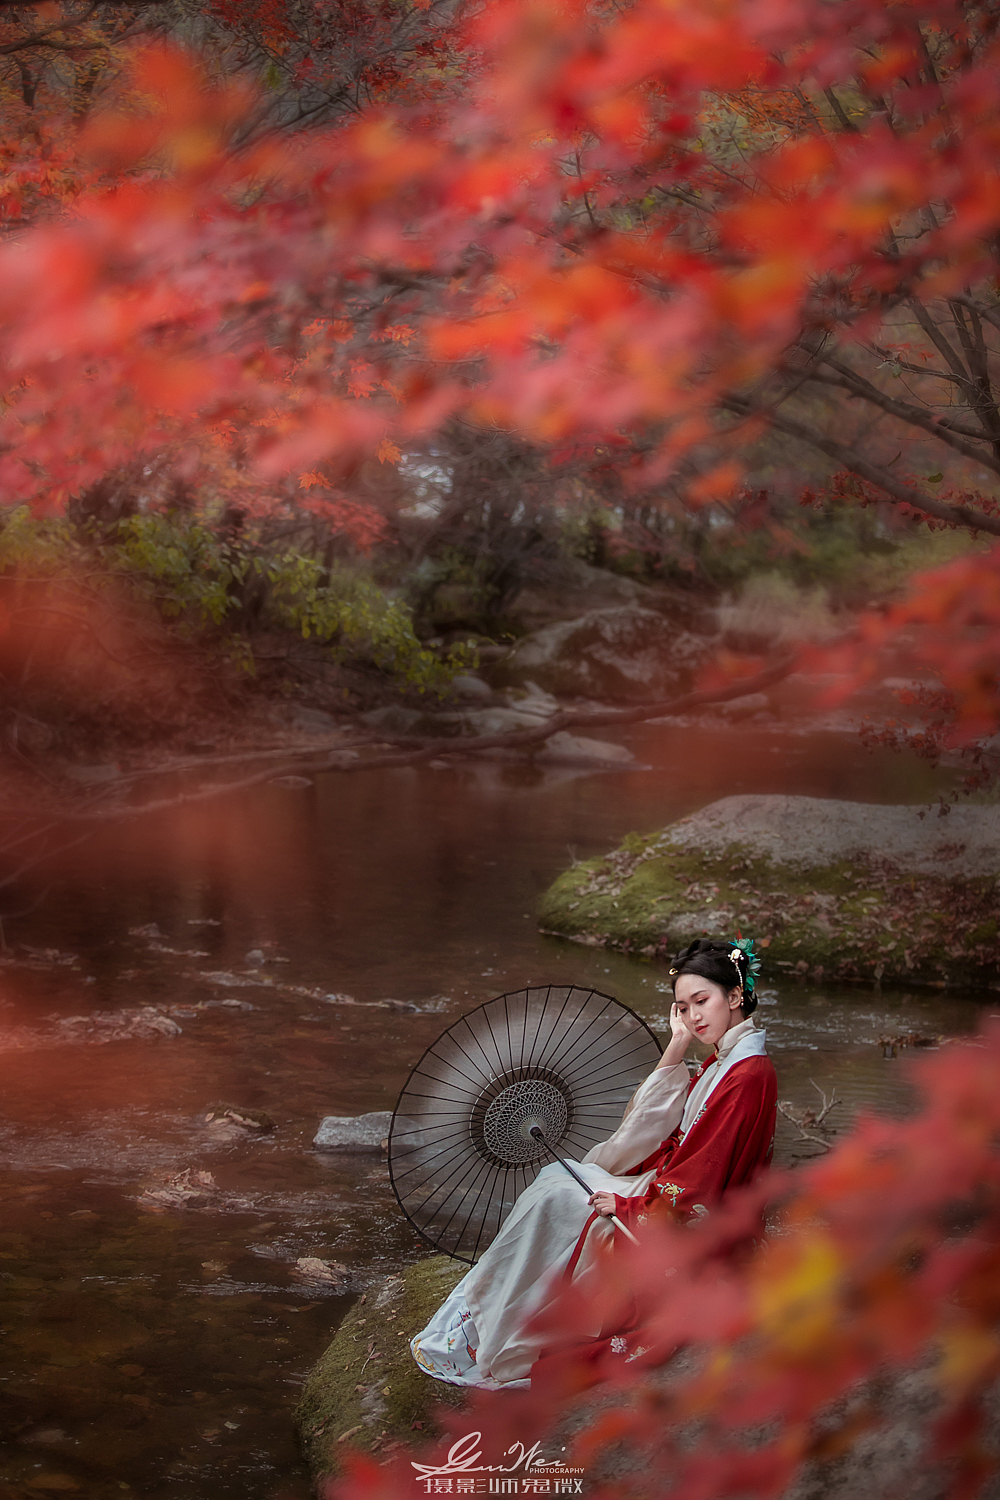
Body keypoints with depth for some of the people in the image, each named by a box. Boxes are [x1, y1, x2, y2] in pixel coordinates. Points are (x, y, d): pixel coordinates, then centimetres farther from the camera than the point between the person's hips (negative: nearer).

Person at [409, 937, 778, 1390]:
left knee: (554, 1199, -9)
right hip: (674, 1188, 10)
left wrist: (626, 1203, -13)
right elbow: (656, 1123, 9)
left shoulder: (748, 1074, -23)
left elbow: (699, 1185, -23)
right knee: (557, 1176, 5)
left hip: (693, 1229, -10)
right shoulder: (725, 1057, 7)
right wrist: (677, 1047, -1)